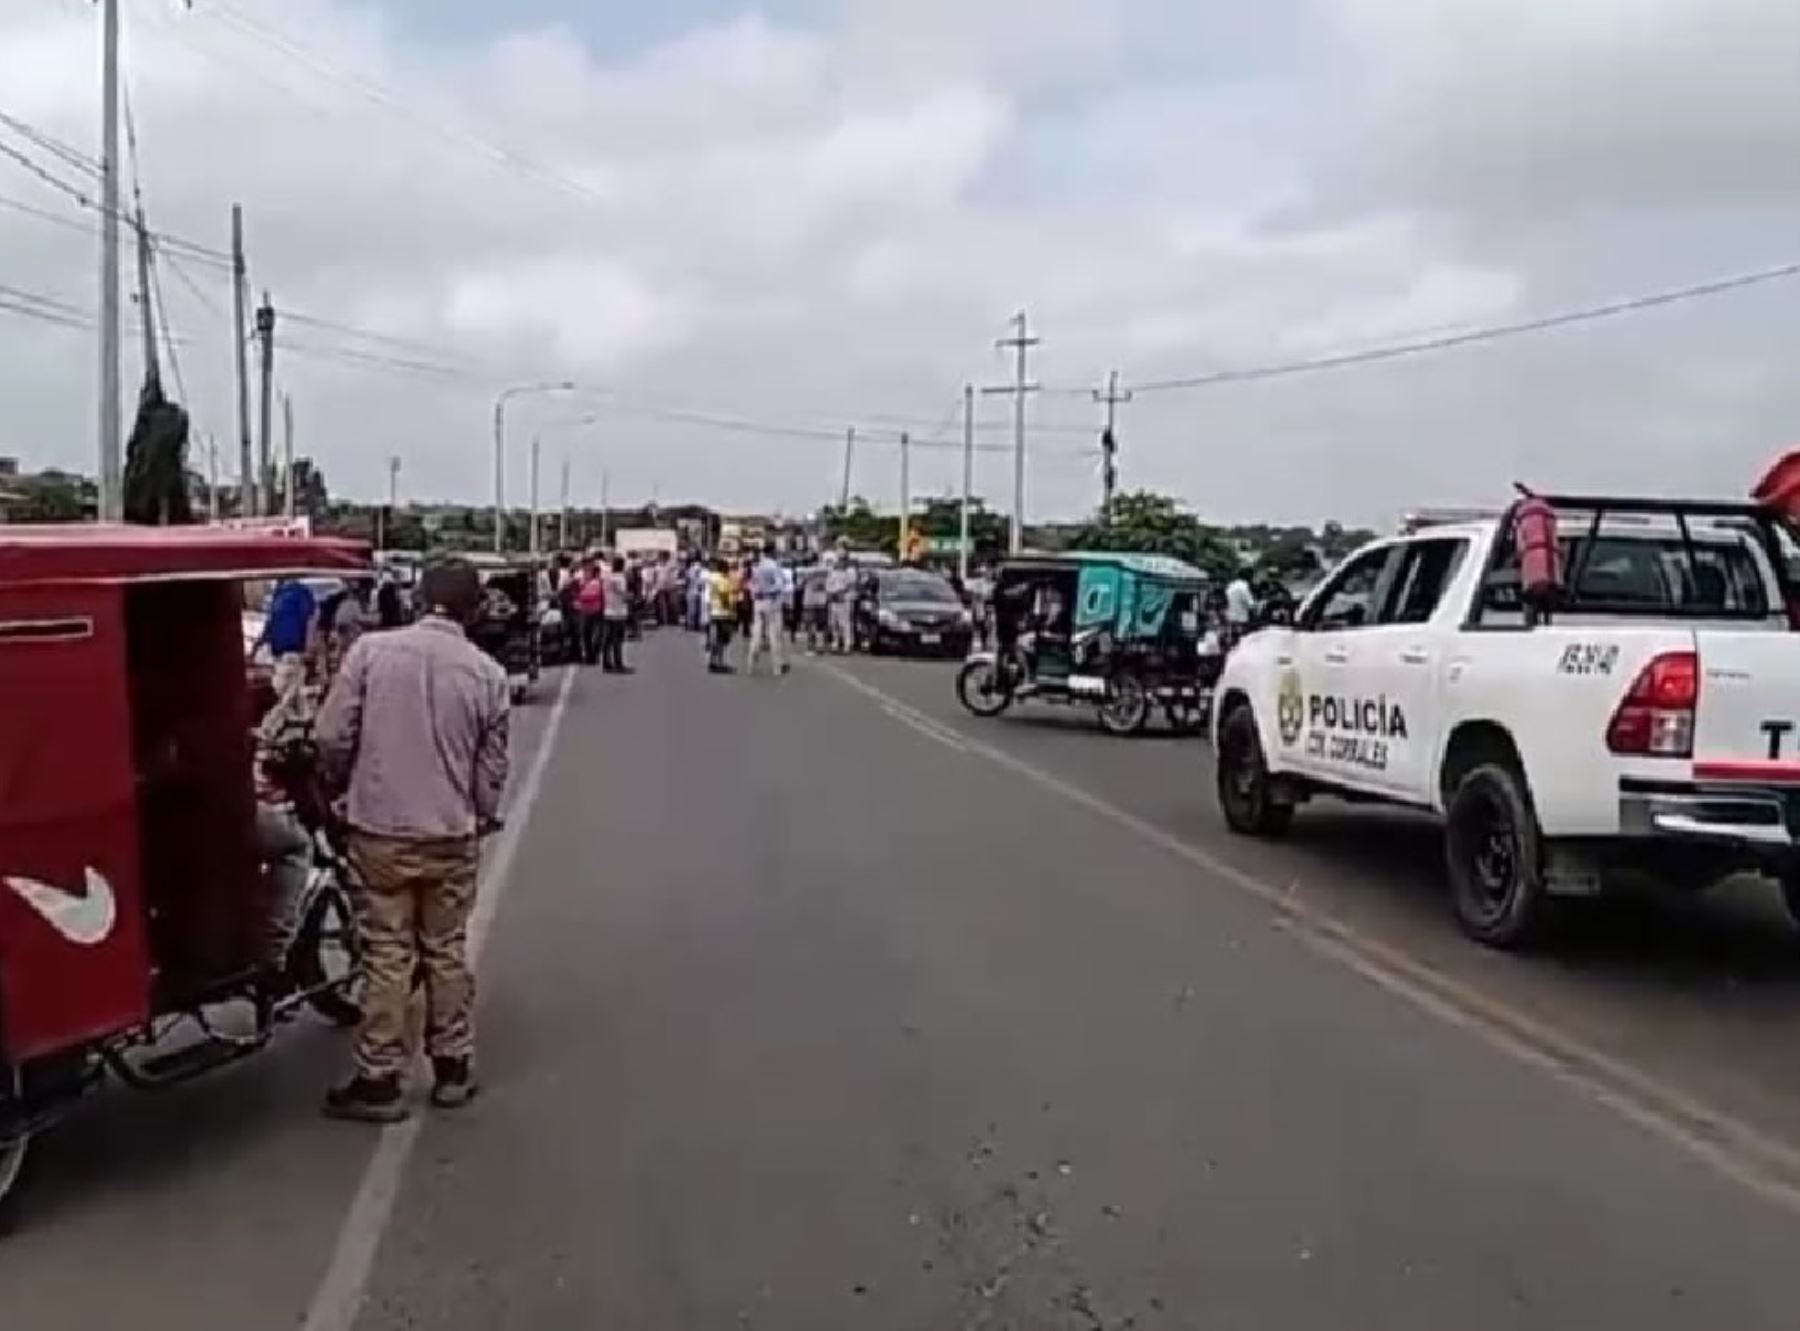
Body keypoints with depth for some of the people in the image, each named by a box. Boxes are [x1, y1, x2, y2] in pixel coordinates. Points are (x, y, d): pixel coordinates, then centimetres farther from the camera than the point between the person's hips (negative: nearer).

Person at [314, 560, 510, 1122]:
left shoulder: (371, 649, -7)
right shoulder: (486, 672, -4)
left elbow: (333, 736, -7)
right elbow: (492, 766, 3)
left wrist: (354, 784, 14)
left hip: (381, 830, -1)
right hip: (452, 834, 1)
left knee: (387, 954, 7)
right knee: (447, 952, 15)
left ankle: (379, 1080, 14)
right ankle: (452, 1069, 25)